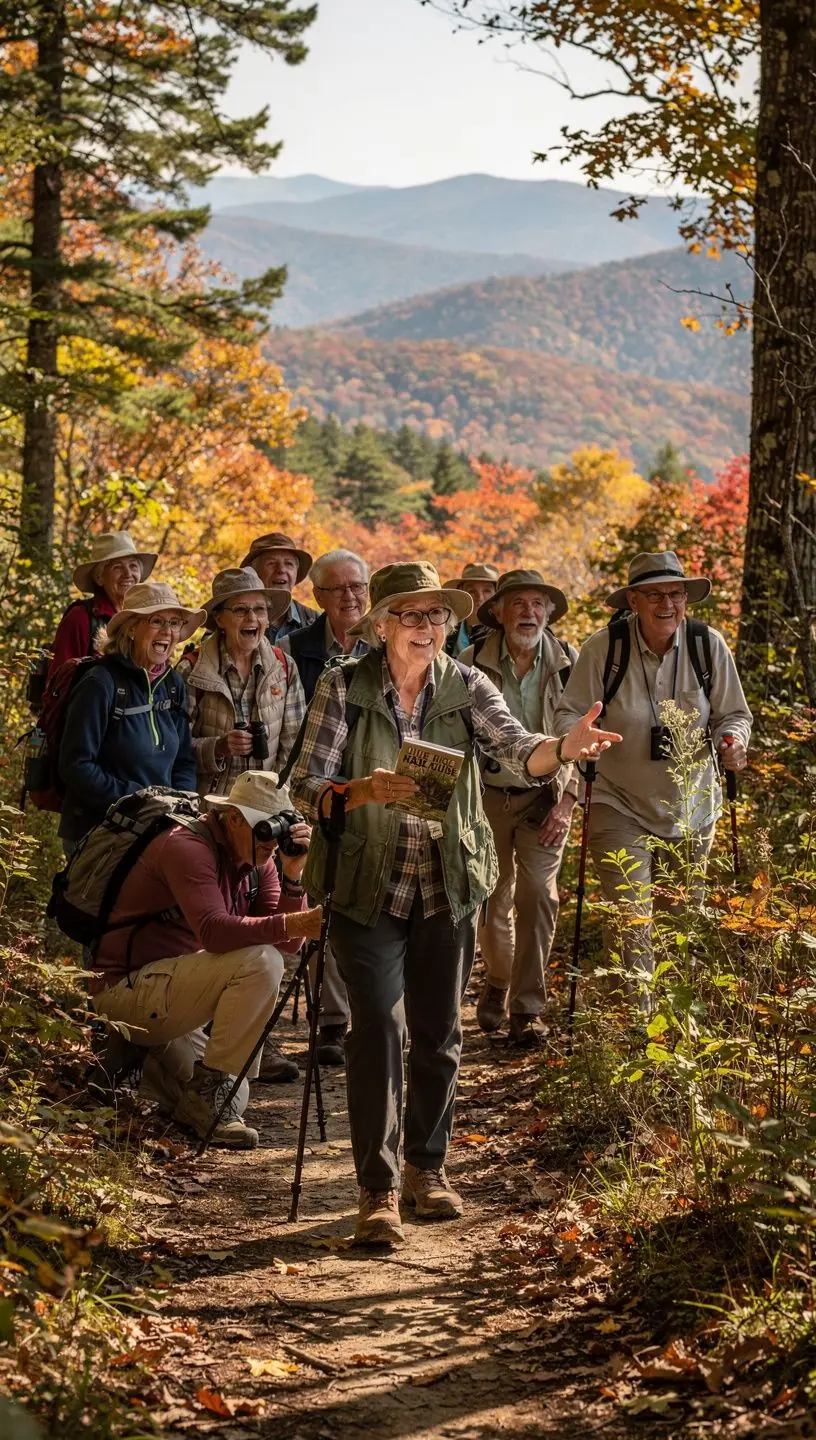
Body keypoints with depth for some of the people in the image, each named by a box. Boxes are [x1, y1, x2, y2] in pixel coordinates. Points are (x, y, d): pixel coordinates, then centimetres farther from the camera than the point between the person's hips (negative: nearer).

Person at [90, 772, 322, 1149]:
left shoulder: (257, 860, 6)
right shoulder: (188, 847, -20)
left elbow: (287, 944, -4)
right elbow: (213, 932, -36)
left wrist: (292, 875, -17)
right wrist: (293, 924, -44)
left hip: (168, 991, 10)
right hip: (126, 988, -9)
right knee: (259, 961, -28)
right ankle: (209, 1088, -18)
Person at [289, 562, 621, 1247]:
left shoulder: (466, 687, -3)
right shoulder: (343, 686, -8)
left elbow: (518, 748, -20)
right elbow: (306, 790, -12)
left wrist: (565, 747, -43)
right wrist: (365, 791, -33)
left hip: (448, 887, 3)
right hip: (367, 886, -3)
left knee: (439, 1032, 11)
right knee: (379, 1024, -14)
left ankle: (427, 1165, 30)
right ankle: (378, 1189, -8)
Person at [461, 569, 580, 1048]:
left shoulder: (568, 664, -2)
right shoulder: (472, 665, -6)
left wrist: (568, 799, -7)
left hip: (545, 799, 0)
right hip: (488, 796, 0)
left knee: (537, 896, -10)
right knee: (493, 899, 9)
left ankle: (527, 1008, -2)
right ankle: (497, 980, 36)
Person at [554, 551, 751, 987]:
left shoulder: (709, 645, -6)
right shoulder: (604, 647, -13)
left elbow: (734, 714, 4)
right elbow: (569, 713, -6)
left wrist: (732, 739, -18)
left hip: (691, 810, 3)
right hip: (620, 807, -3)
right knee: (630, 922, -14)